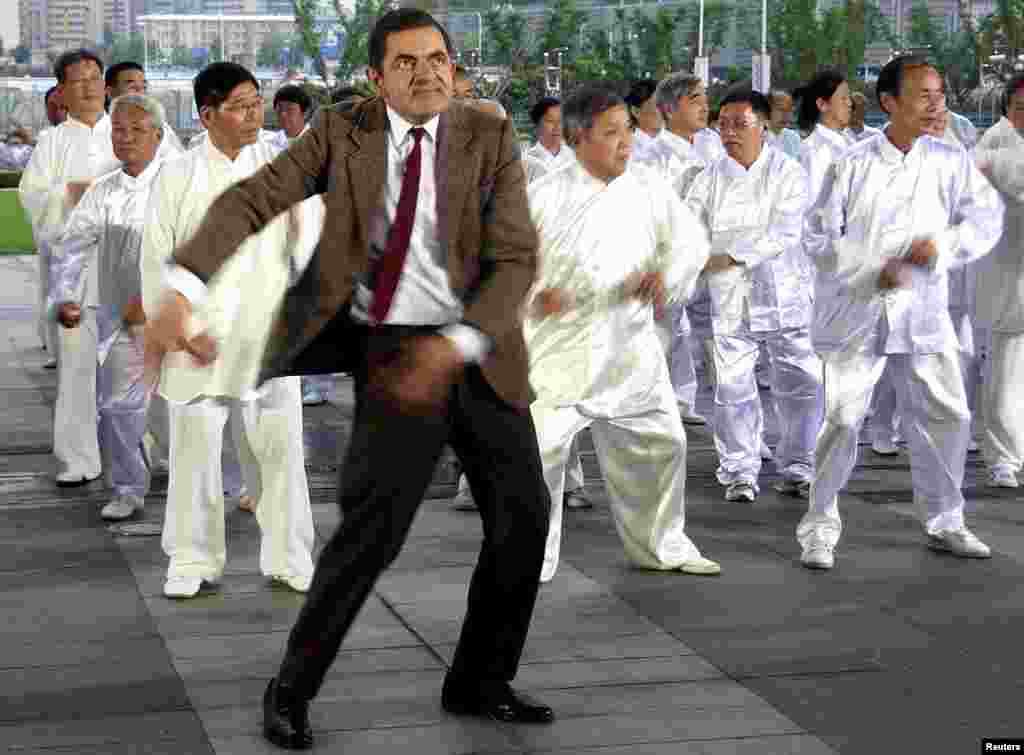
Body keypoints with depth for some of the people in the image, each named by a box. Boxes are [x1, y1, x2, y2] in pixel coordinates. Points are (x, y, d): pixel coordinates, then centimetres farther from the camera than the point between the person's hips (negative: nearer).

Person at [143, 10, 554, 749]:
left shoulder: (491, 138, -3)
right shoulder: (343, 131, -3)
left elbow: (516, 260, -11)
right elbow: (250, 200, -14)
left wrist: (453, 346, -27)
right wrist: (181, 291, -30)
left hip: (478, 352, 3)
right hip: (391, 350, -3)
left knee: (523, 516, 4)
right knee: (374, 523, -15)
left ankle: (479, 681, 24)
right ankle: (292, 689, 2)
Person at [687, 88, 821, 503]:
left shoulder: (788, 172, -4)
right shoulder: (710, 178, 4)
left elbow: (783, 234, -15)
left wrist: (731, 257, -24)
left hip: (782, 293, -1)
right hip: (731, 298, 1)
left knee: (801, 384, 4)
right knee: (733, 386, -2)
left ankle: (797, 470, 20)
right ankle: (739, 472, 13)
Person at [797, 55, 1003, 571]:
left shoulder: (951, 163, 1)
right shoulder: (852, 167, -7)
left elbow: (986, 219, 2)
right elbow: (819, 238, -5)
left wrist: (940, 246, -15)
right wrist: (876, 270, -15)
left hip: (921, 313, 3)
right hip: (856, 314, -3)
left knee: (946, 416, 8)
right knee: (842, 419, -5)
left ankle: (943, 522, 27)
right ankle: (820, 527, 10)